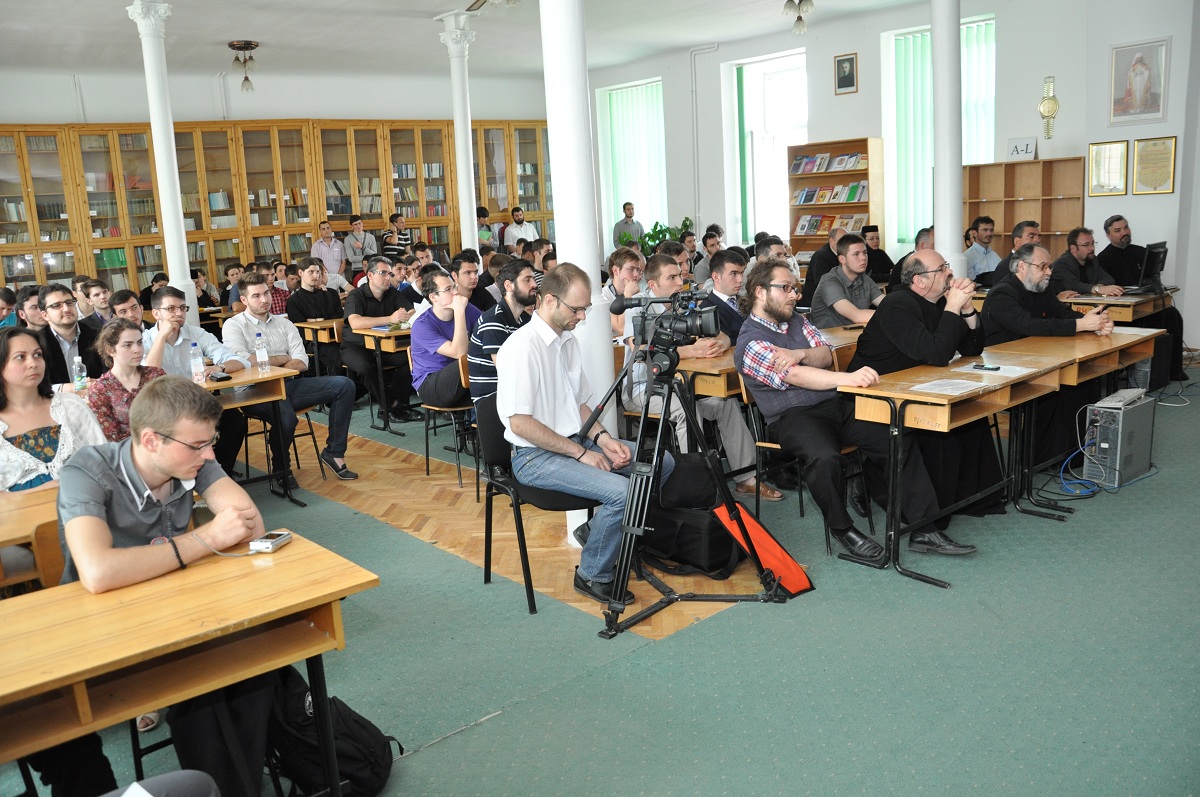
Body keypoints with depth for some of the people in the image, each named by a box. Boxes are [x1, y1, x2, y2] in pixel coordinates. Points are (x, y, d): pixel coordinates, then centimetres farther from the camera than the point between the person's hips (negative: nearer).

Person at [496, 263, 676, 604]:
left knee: (662, 461, 1)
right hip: (536, 457, -9)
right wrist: (581, 453, -17)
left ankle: (611, 530, 15)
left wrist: (602, 438, -1)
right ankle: (593, 576, -5)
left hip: (575, 441, 9)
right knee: (622, 492, -27)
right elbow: (520, 423, -21)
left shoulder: (568, 340, 11)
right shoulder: (522, 347, -18)